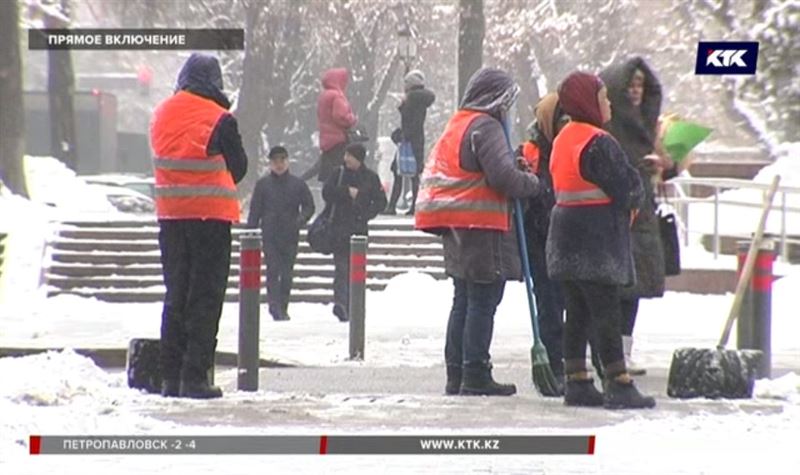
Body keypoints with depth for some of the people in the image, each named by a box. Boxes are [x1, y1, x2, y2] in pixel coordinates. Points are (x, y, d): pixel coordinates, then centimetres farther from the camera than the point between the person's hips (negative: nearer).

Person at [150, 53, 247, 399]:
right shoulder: (219, 120, -11)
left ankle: (170, 376, 11)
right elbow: (238, 168, 0)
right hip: (211, 215, -5)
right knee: (206, 296, 0)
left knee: (175, 295, 12)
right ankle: (195, 377, -5)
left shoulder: (161, 115, 4)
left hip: (170, 215, 5)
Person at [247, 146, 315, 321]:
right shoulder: (263, 184, 5)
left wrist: (301, 219, -11)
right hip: (270, 234, -2)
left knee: (287, 272, 4)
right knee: (273, 269, -13)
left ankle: (283, 308, 12)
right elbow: (255, 210, 7)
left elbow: (309, 206, 10)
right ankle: (275, 305, -20)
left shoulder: (298, 184, 7)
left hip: (290, 235, 2)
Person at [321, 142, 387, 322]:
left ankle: (350, 309, 10)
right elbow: (327, 193, -2)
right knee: (341, 266, -13)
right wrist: (347, 191, -12)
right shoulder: (339, 174, 7)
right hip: (340, 227, -1)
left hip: (360, 228, 1)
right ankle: (340, 302, -23)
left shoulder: (371, 177, 6)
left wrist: (366, 214, -8)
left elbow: (380, 201, 6)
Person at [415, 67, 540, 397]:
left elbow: (435, 171, 22)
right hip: (482, 225, -10)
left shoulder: (456, 126, 18)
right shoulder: (485, 127, -12)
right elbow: (503, 175, -20)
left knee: (464, 301, 14)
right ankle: (476, 375, -8)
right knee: (483, 301, -7)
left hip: (457, 231, 10)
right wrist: (533, 183, -4)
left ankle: (456, 375, 16)